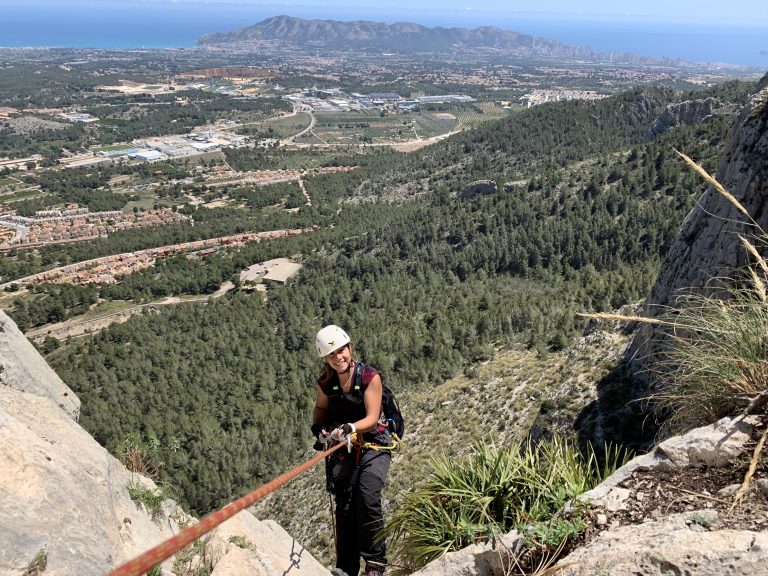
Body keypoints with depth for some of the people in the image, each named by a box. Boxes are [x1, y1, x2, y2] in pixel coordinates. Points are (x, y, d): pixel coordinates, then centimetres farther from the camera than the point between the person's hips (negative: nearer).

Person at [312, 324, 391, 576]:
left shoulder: (370, 376, -16)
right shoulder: (325, 382, -4)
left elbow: (372, 418, -17)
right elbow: (320, 407, 14)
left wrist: (350, 427, -34)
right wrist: (318, 426, -6)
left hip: (373, 445, -4)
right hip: (343, 448, 4)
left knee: (368, 497, -21)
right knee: (344, 505, 0)